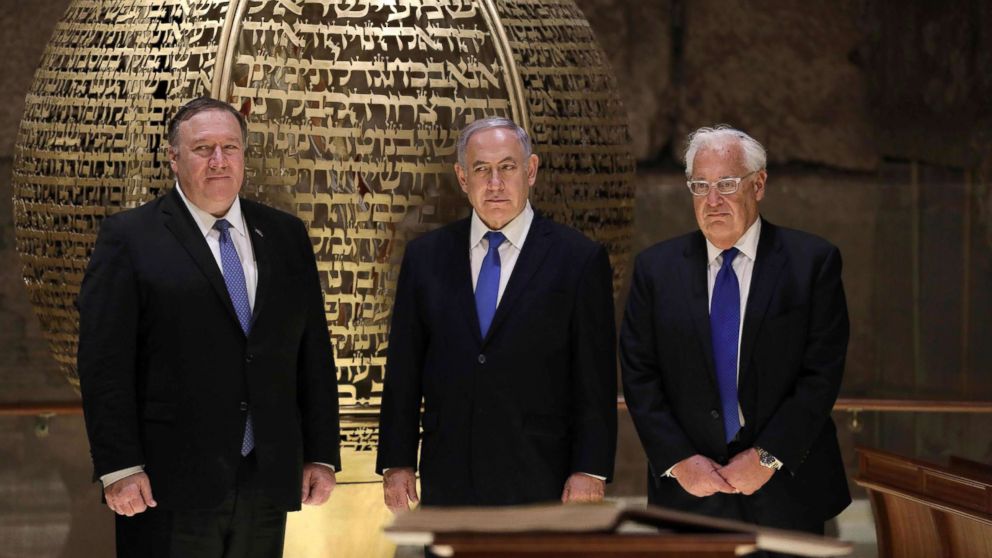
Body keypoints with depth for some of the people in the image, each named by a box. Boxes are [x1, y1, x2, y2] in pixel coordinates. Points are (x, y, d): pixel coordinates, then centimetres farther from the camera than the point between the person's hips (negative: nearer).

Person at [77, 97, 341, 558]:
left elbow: (313, 352, 14)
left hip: (267, 484, 4)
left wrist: (322, 455, 8)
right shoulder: (129, 238, 0)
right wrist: (119, 469, -13)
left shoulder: (286, 236, 14)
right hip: (168, 488, -4)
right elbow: (104, 362, -5)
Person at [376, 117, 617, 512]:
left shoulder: (579, 259, 1)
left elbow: (595, 379, -1)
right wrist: (397, 462, 4)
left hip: (540, 482, -2)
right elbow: (403, 370, 10)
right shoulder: (426, 256, 10)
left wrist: (590, 470, -8)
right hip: (448, 485, 3)